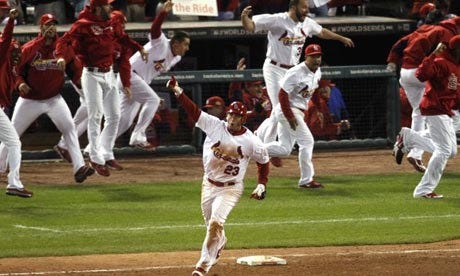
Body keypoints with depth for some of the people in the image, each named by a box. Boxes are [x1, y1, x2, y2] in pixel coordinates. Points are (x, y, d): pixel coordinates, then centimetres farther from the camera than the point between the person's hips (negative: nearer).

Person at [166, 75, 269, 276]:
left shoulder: (251, 141, -12)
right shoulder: (214, 125, -10)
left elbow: (263, 161, 5)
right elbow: (193, 110, -16)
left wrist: (261, 185, 0)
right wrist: (178, 91, -27)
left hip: (231, 188, -3)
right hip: (209, 184, 3)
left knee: (216, 223, -20)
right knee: (211, 224, 17)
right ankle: (220, 243, 53)